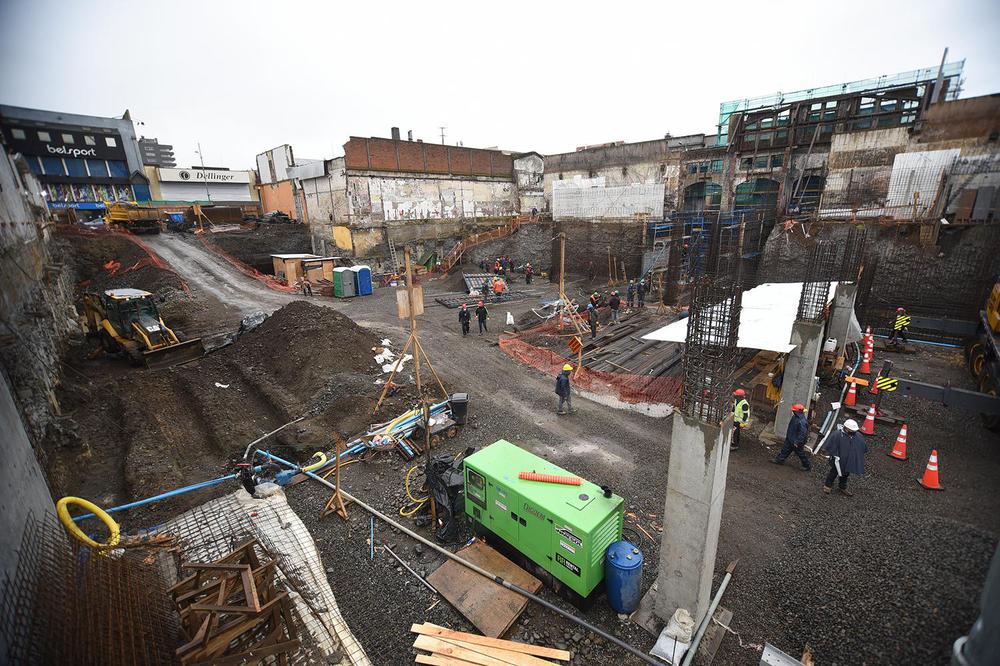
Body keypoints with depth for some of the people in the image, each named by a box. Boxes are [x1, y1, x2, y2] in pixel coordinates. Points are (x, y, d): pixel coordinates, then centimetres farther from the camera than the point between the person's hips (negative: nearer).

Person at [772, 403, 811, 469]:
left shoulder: (802, 422, -34)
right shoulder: (795, 417, -5)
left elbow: (803, 434, -30)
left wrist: (797, 442, -24)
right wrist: (787, 433, 20)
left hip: (796, 442, -9)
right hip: (790, 439, 9)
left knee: (801, 454, 12)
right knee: (785, 449, 19)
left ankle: (808, 465, 32)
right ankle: (780, 460, 33)